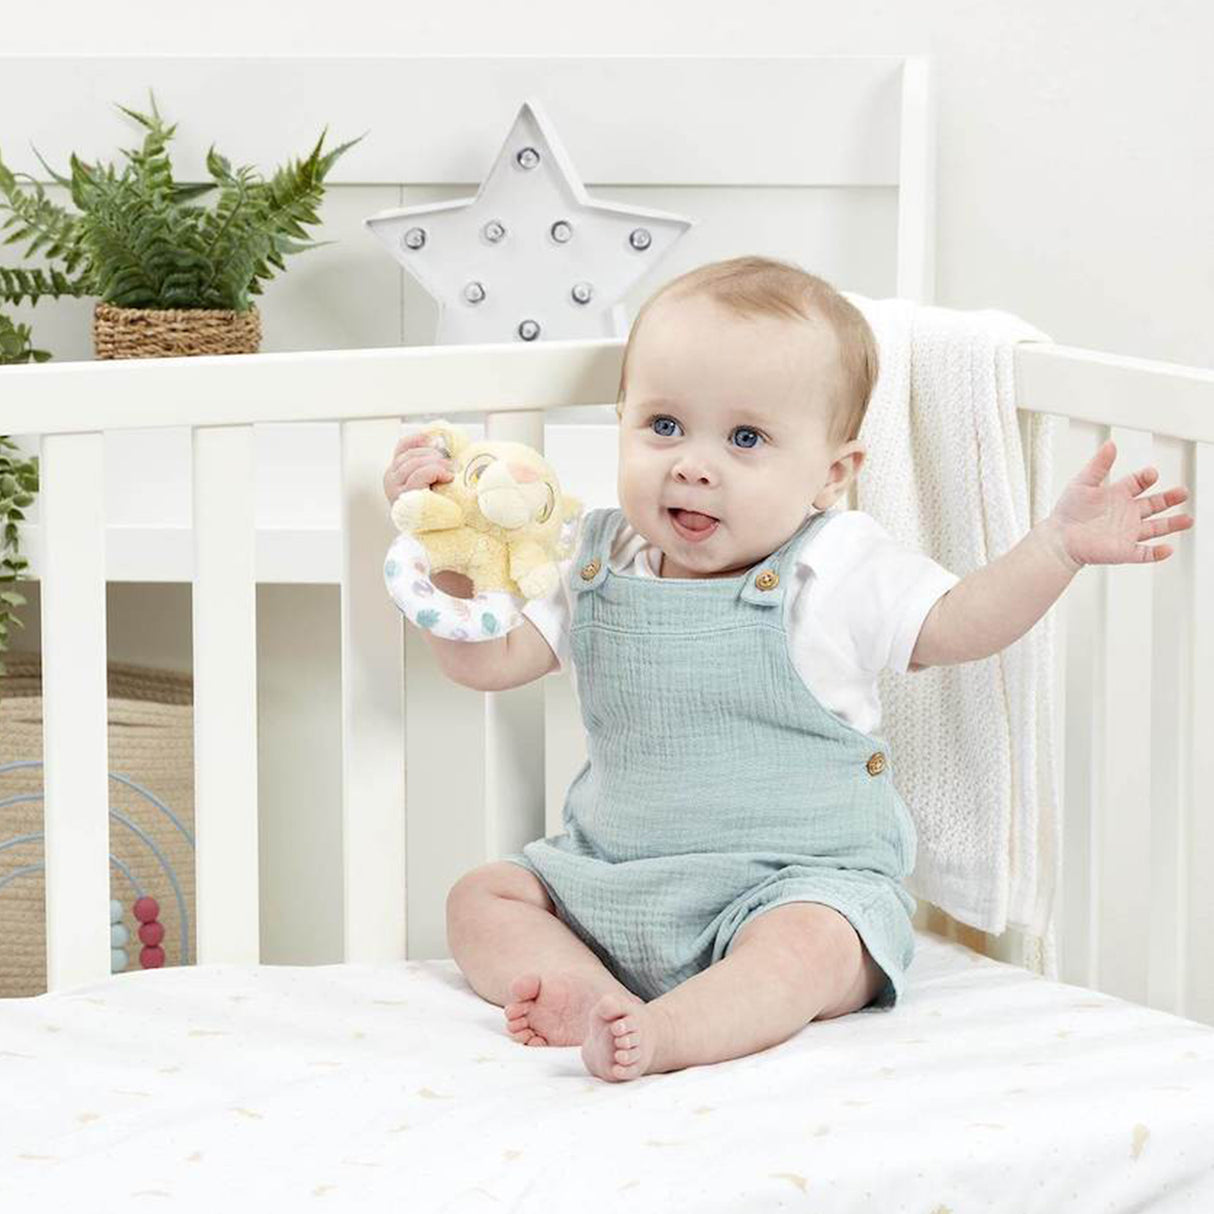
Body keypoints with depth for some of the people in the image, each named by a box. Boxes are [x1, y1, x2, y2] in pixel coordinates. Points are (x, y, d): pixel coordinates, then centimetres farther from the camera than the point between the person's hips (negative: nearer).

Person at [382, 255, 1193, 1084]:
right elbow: (490, 659, 7)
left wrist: (1060, 544, -12)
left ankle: (663, 1032, -52)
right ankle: (589, 997, -29)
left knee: (806, 946, -35)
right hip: (614, 878, 5)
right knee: (483, 898, -7)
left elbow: (954, 626, 1)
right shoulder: (603, 566, 4)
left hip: (802, 881, -5)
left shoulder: (837, 567, -5)